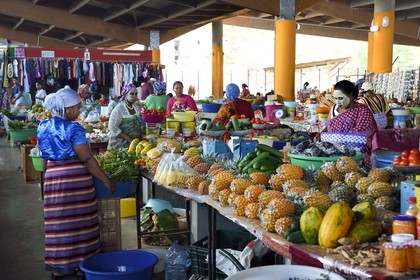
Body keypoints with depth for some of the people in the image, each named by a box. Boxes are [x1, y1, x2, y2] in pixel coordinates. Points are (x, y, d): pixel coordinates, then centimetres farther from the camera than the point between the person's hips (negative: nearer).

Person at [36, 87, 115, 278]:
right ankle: (80, 263, 15)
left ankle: (58, 266, 22)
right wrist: (106, 181, -11)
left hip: (52, 177, 6)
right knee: (79, 222, 5)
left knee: (58, 223, 12)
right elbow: (87, 159, -15)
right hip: (75, 176, -6)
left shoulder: (43, 127, 9)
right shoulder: (73, 128, -11)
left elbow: (44, 158, 16)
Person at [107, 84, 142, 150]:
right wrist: (129, 139, -21)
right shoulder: (119, 108, -14)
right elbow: (112, 127, -19)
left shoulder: (136, 107, 7)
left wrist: (140, 138, 3)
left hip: (134, 143, 6)